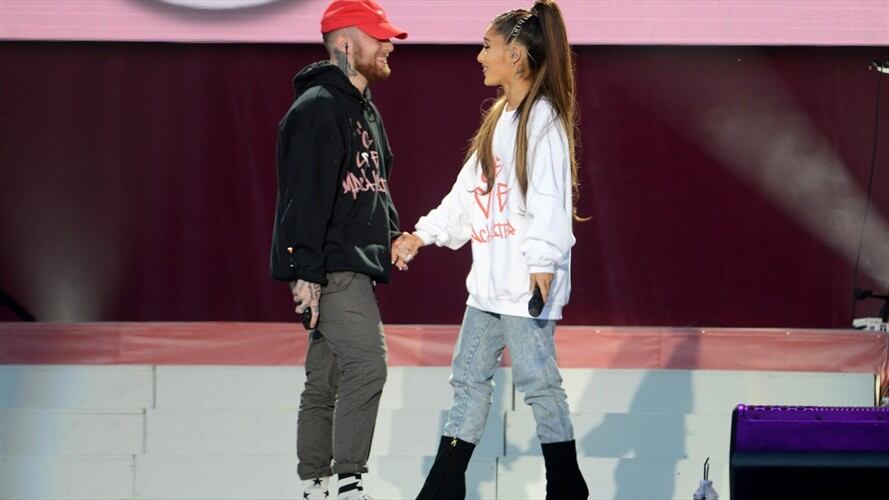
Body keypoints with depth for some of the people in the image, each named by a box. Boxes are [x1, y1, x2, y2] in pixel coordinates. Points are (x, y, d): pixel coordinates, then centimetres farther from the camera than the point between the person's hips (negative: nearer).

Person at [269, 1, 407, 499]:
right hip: (330, 269, -10)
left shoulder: (365, 110, 20)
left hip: (356, 266, 10)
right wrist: (305, 271, -23)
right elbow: (306, 194, -19)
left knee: (326, 379, 11)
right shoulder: (317, 108, -13)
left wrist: (392, 237, 16)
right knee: (366, 364, -18)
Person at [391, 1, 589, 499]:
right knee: (470, 378, 11)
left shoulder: (542, 117, -10)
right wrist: (423, 234, 18)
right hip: (489, 279, 10)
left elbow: (549, 198, -18)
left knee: (537, 381, -6)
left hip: (526, 282, -10)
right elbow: (468, 192, 21)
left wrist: (542, 263, -25)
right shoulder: (499, 119, 18)